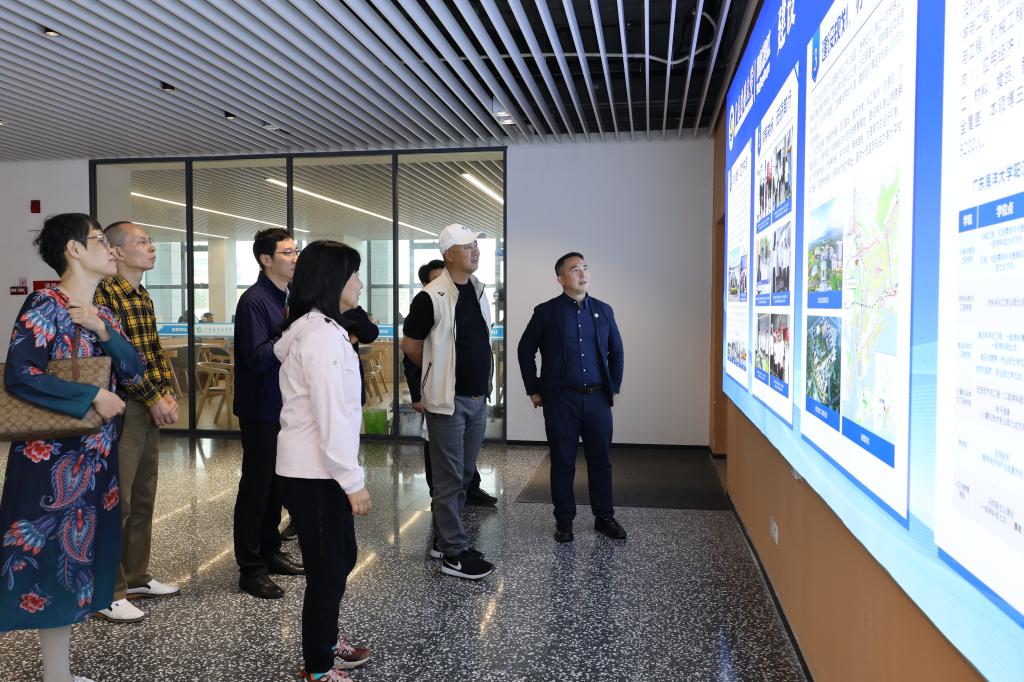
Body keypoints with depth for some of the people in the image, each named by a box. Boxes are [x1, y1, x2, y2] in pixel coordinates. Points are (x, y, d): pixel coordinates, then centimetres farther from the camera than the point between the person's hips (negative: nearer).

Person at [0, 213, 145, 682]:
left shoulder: (103, 314, 12)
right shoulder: (44, 306, -12)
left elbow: (134, 372, 4)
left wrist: (103, 331, -11)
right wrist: (93, 396, -20)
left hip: (95, 459, 8)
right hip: (53, 461, -8)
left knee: (75, 558, 14)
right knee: (51, 559, 1)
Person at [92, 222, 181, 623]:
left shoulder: (142, 297, 14)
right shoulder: (104, 294, -14)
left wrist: (167, 393, 2)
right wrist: (153, 399, -16)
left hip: (150, 409, 9)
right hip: (121, 409, -9)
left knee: (143, 500, 16)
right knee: (116, 503, -2)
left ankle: (136, 577, 28)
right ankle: (108, 594, 8)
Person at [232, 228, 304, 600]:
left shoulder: (289, 298, 10)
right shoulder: (254, 300, -17)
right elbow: (258, 358, -23)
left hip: (285, 406, 8)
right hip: (261, 409, -8)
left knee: (276, 484, 17)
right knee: (256, 486, 1)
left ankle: (270, 552, 31)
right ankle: (251, 569, 11)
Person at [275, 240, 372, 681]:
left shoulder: (312, 328, 13)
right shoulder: (322, 334, -20)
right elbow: (331, 417, -23)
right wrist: (354, 481, -19)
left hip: (314, 469, 10)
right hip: (315, 474, -10)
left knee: (341, 558, 21)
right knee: (327, 570, 3)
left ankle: (326, 644, 38)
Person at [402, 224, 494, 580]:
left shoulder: (479, 291, 9)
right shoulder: (431, 297, -15)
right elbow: (410, 346, -8)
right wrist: (439, 374, 5)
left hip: (478, 398, 8)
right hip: (448, 400, -7)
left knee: (464, 475, 15)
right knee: (449, 478, 0)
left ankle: (447, 538, 29)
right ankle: (454, 554, 9)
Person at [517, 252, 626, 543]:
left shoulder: (603, 310, 8)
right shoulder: (546, 312, -1)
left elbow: (616, 351, 16)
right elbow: (525, 351, 4)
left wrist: (614, 387, 11)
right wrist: (533, 391, 2)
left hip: (598, 398, 3)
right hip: (561, 400, -2)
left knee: (600, 461, 8)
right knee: (563, 462, 6)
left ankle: (604, 517, 22)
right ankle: (564, 520, 19)